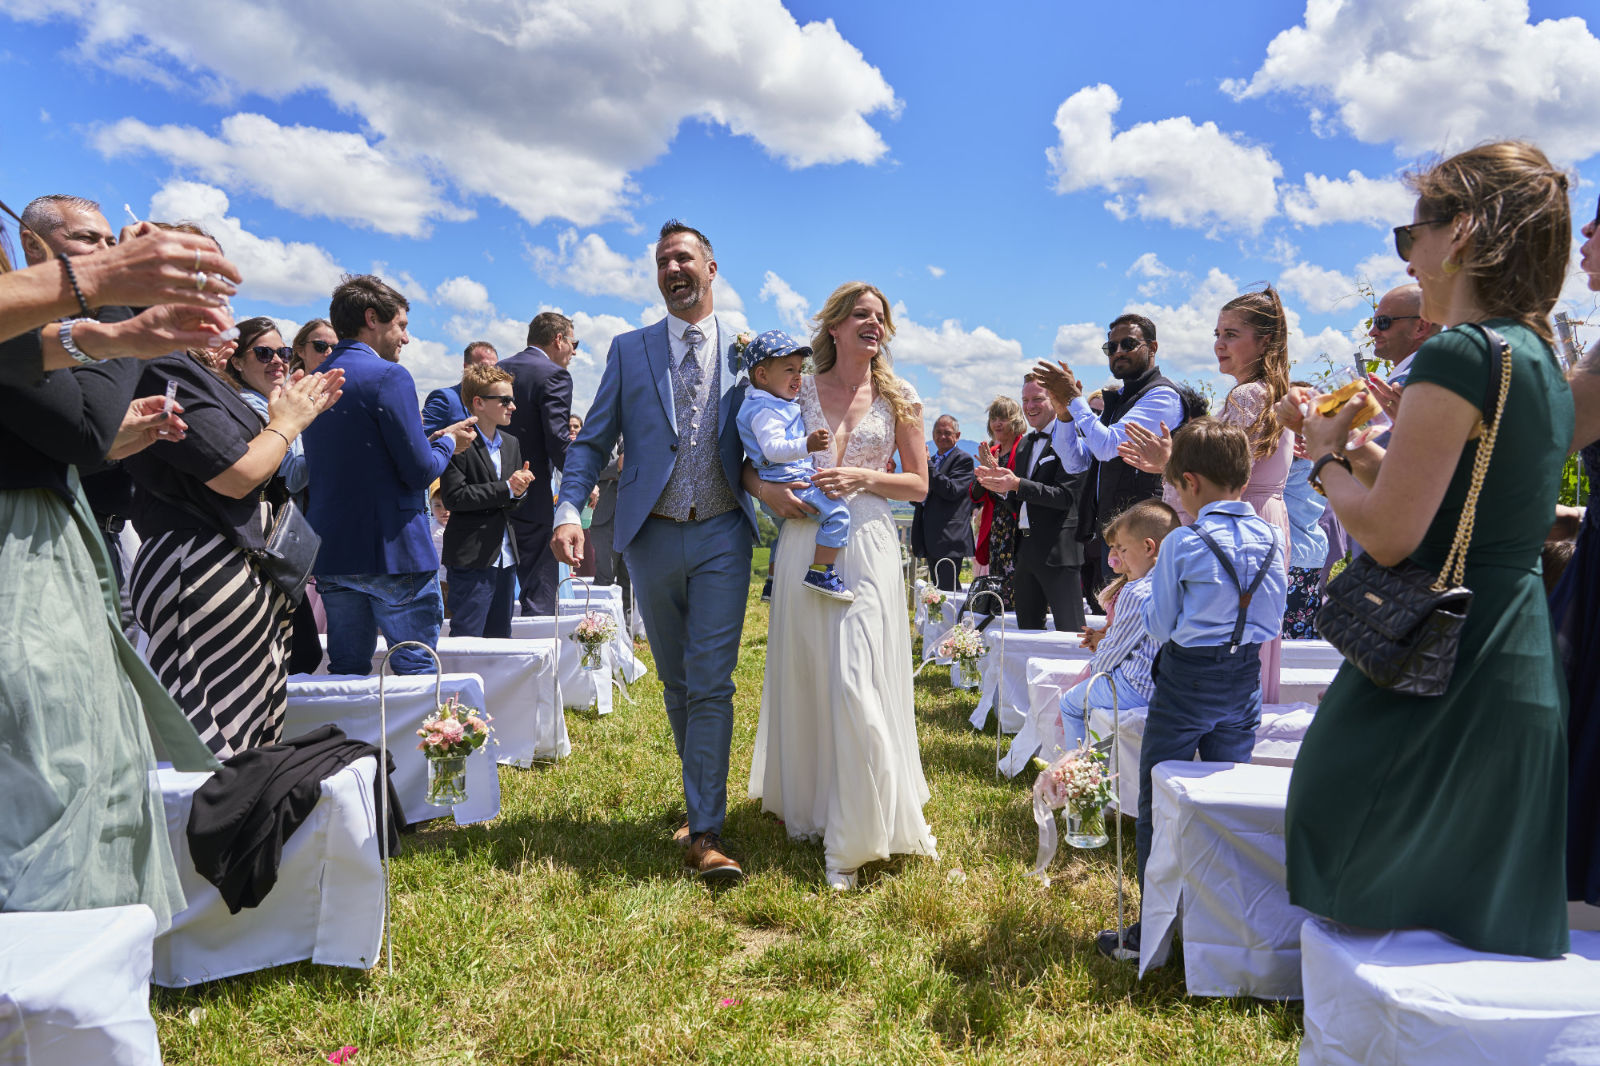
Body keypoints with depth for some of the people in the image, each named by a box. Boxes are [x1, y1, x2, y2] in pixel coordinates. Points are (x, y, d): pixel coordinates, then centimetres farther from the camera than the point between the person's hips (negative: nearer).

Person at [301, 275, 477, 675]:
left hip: (330, 553, 8)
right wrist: (448, 442, 4)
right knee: (415, 672, 0)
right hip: (391, 552, -8)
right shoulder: (388, 376, -11)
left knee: (347, 671, 13)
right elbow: (420, 471, -16)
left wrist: (433, 439, 20)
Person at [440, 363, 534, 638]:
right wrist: (506, 488, -18)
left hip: (505, 556, 8)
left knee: (500, 636, 13)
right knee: (466, 638, -4)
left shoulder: (511, 444, 15)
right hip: (472, 557, -7)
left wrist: (519, 488, -5)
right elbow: (454, 496, -19)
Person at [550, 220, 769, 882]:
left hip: (721, 536, -2)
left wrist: (767, 487, -14)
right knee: (676, 683, 13)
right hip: (651, 536, 2)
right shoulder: (630, 350, 8)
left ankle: (706, 833, -2)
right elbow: (592, 442, 3)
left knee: (711, 684, -7)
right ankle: (701, 797, 32)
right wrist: (569, 511, -12)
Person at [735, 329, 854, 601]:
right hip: (788, 482, -12)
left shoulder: (776, 405, 18)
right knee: (837, 511, -24)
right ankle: (820, 573, -24)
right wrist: (807, 444, -42)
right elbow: (772, 448, -31)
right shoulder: (765, 411, -16)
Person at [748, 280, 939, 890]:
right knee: (804, 679, 8)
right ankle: (805, 805, 29)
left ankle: (853, 838, 5)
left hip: (866, 547, -1)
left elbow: (919, 484, 6)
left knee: (857, 685, -9)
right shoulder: (799, 389, 8)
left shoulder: (898, 397, 7)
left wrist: (862, 477, -9)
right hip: (804, 546, 2)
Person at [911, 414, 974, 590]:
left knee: (948, 591, -14)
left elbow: (951, 490, -18)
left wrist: (926, 463, -16)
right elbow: (917, 498, 21)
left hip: (949, 541, -8)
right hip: (931, 541, 8)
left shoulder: (963, 460, -3)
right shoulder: (932, 461, 21)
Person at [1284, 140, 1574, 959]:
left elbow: (1388, 533, -22)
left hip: (1439, 671, -10)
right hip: (1522, 667, 10)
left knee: (1365, 907, 6)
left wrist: (1325, 458, -4)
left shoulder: (1459, 354, -18)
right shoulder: (1540, 360, 12)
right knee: (1477, 917, 23)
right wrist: (1352, 446, 15)